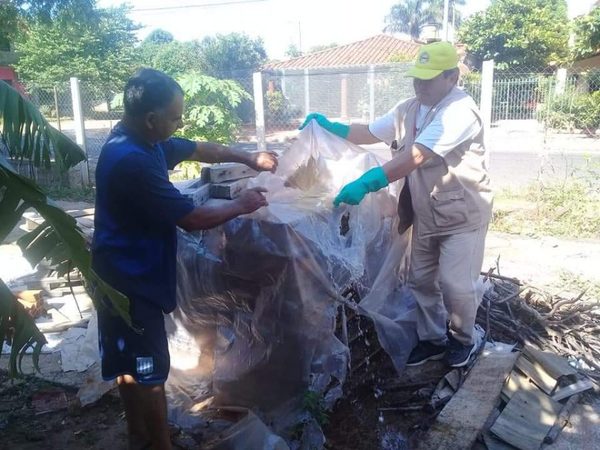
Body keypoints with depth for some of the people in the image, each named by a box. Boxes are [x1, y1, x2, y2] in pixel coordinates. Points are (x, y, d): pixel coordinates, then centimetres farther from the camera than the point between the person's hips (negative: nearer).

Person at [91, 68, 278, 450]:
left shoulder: (143, 140, 3)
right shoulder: (133, 161, -29)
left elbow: (199, 149, 18)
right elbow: (191, 219, -24)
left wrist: (247, 157, 12)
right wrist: (241, 205, -10)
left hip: (126, 275, 10)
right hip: (131, 280, -10)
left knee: (131, 365, 21)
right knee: (150, 372, 4)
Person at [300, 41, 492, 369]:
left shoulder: (459, 111, -24)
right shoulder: (408, 109, 5)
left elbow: (415, 157, -36)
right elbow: (370, 133, 14)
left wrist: (366, 183, -43)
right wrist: (330, 126, 0)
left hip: (462, 215, -7)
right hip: (426, 215, 8)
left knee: (456, 284, 0)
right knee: (421, 280, 14)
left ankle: (463, 339, 28)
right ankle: (433, 339, 34)